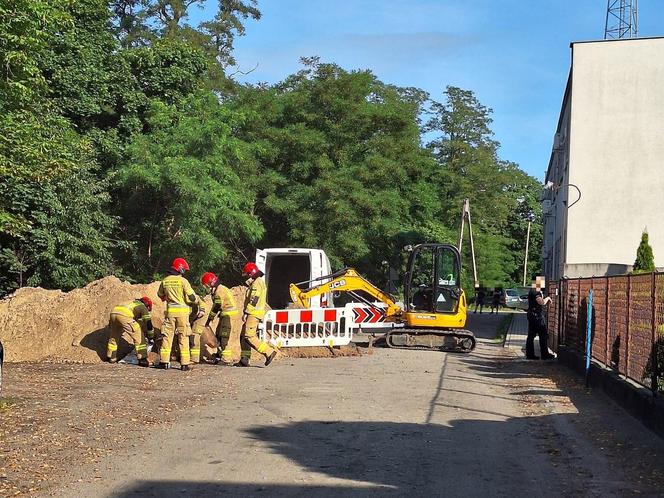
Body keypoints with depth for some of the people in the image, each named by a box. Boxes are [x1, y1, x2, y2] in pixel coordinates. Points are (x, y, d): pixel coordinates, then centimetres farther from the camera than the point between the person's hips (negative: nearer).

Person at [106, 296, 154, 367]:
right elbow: (148, 323, 21)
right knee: (139, 335, 4)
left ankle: (111, 358, 38)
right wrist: (151, 338, 32)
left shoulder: (132, 303, 40)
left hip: (113, 312, 7)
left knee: (113, 336, 28)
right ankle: (142, 359, 2)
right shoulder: (143, 308, 20)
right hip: (124, 315, -7)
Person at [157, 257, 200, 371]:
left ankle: (164, 361, 6)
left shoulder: (165, 281, 4)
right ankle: (185, 363, 2)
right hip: (182, 311, -3)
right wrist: (197, 300, 10)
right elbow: (191, 297, -11)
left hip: (170, 310, 3)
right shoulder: (183, 281, -9)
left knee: (167, 336, 8)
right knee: (183, 337, 2)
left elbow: (160, 295, 20)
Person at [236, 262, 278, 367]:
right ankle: (244, 360, 10)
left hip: (254, 313, -11)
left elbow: (253, 300, -20)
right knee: (243, 336, 10)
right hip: (254, 314, 11)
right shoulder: (260, 282, 22)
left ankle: (269, 352, -14)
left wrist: (246, 313, -20)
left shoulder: (257, 283, -12)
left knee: (249, 336, -14)